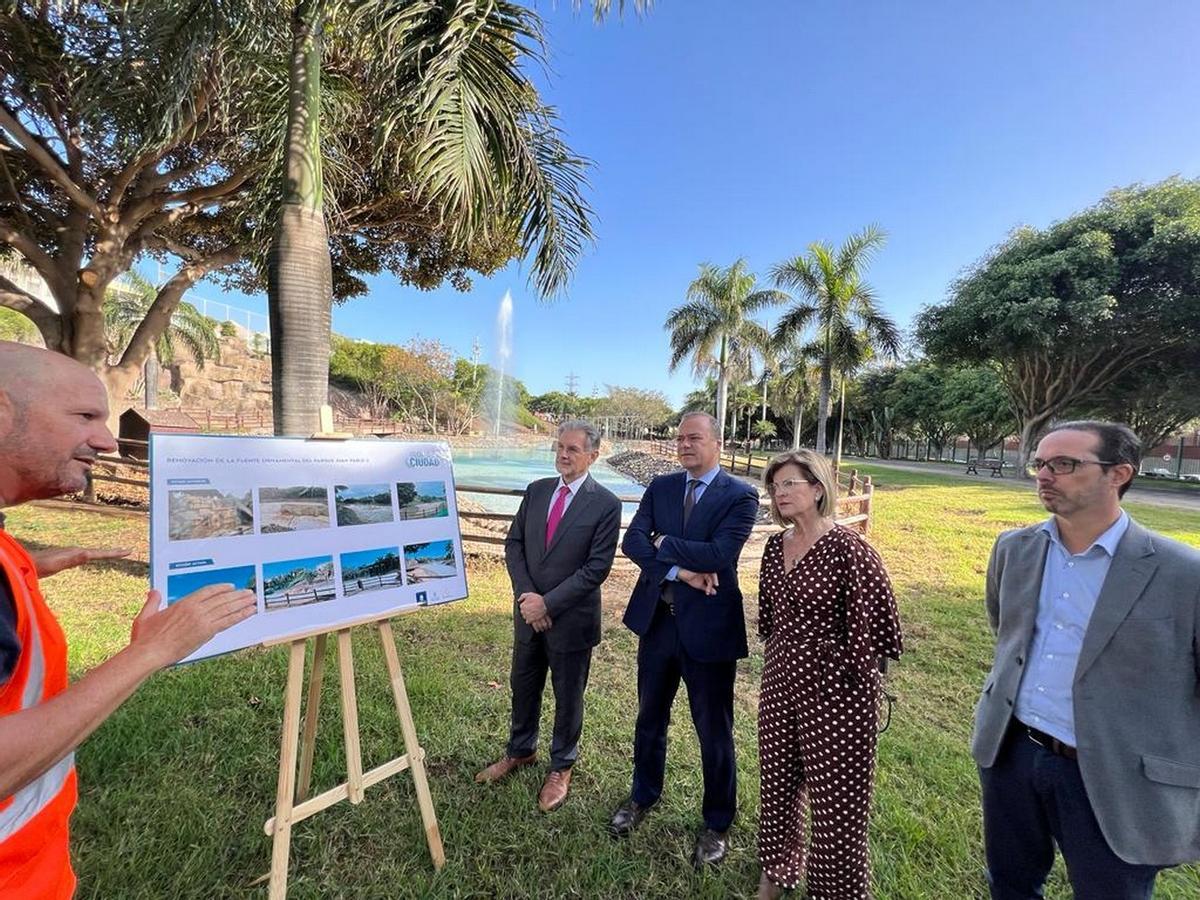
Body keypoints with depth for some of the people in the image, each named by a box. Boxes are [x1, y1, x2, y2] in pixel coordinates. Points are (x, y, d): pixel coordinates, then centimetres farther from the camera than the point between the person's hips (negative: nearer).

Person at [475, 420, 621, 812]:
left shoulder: (606, 504, -15)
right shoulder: (537, 490, 0)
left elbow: (596, 567, -18)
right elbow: (513, 544, 2)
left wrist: (548, 603, -18)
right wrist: (526, 595, -11)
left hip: (571, 618, -4)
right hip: (529, 613, 5)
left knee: (567, 696, 16)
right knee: (523, 687, 22)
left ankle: (561, 767, 40)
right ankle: (520, 751, 48)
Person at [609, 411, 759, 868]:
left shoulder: (741, 496, -10)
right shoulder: (660, 487, 2)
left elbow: (719, 553, -23)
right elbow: (632, 542, -8)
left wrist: (664, 544, -13)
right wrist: (680, 570, -20)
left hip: (708, 626, -4)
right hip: (657, 620, 5)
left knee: (714, 730, 14)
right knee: (650, 718, 23)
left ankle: (717, 823, 39)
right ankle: (643, 796, 48)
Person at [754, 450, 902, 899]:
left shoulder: (847, 548, -18)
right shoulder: (775, 546, 2)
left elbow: (874, 623, -14)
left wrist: (850, 671, -7)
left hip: (835, 693, -6)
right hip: (781, 684, 7)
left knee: (835, 801, 9)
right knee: (778, 784, 21)